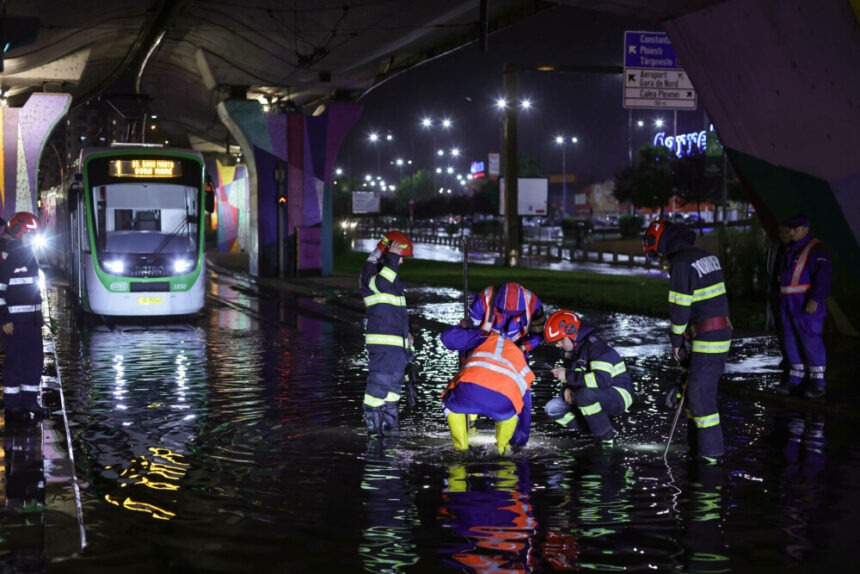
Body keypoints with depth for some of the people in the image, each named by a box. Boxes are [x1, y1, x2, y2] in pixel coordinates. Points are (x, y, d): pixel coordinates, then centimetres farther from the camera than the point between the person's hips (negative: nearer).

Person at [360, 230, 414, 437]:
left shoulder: (392, 273, 22)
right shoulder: (371, 269, -8)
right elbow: (380, 284, -34)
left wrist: (406, 333, 27)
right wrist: (392, 258, -29)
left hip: (398, 341, 10)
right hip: (382, 342, -10)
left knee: (394, 381, 14)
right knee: (380, 381, -9)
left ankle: (390, 424, 23)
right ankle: (373, 423, -1)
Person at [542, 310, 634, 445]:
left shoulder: (595, 346, -22)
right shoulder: (575, 349, 8)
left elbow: (601, 379, -35)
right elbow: (574, 378, 15)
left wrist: (568, 376, -27)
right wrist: (567, 389, -10)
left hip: (619, 396, -9)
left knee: (585, 394, -39)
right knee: (553, 408, -3)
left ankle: (607, 434, -19)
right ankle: (594, 428, -6)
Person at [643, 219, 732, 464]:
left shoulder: (681, 263, -15)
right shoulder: (708, 257, 13)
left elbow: (679, 308, -15)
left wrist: (676, 341, -3)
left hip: (706, 340, -9)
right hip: (722, 333, 9)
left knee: (700, 395, -3)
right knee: (697, 389, 16)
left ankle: (711, 452, 1)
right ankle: (697, 444, 23)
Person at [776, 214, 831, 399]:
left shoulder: (816, 249, -9)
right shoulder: (791, 249, 18)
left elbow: (823, 276, -18)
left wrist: (815, 298, -27)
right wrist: (783, 298, 21)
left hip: (807, 305, -8)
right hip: (789, 304, 8)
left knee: (811, 342, -8)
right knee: (792, 343, 10)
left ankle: (818, 383, -3)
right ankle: (795, 380, 17)